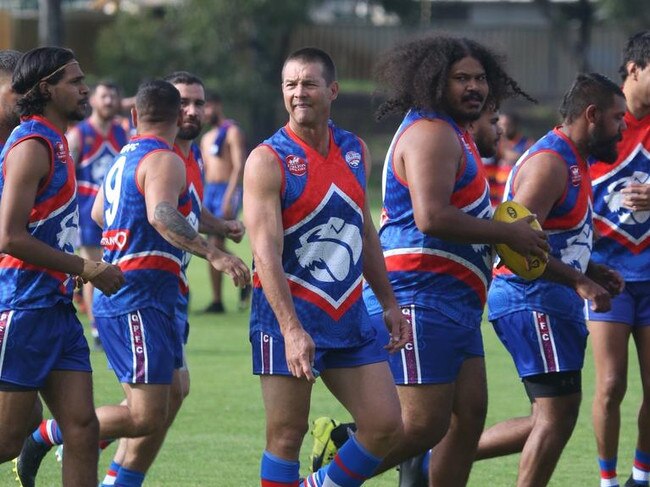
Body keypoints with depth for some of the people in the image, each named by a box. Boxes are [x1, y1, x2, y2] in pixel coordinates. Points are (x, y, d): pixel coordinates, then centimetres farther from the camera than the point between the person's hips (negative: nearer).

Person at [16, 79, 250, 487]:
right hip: (140, 299, -10)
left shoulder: (123, 159, 18)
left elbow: (98, 213, 36)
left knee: (160, 411, 13)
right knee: (146, 417, -14)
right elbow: (161, 215, -30)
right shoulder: (165, 161, -10)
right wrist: (213, 253, -36)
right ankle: (44, 436, -8)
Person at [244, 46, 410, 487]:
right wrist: (292, 329, -28)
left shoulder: (355, 151, 9)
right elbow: (266, 253, -19)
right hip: (288, 312, -6)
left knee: (386, 426, 2)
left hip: (349, 315, 6)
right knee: (286, 437, -4)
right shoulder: (268, 161, -11)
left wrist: (389, 303, 18)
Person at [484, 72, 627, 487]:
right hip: (533, 300, -10)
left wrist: (596, 272, 12)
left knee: (552, 417, 11)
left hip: (553, 303, 10)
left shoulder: (573, 162, 18)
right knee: (558, 412, -9)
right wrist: (579, 281, -25)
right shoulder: (550, 163, -15)